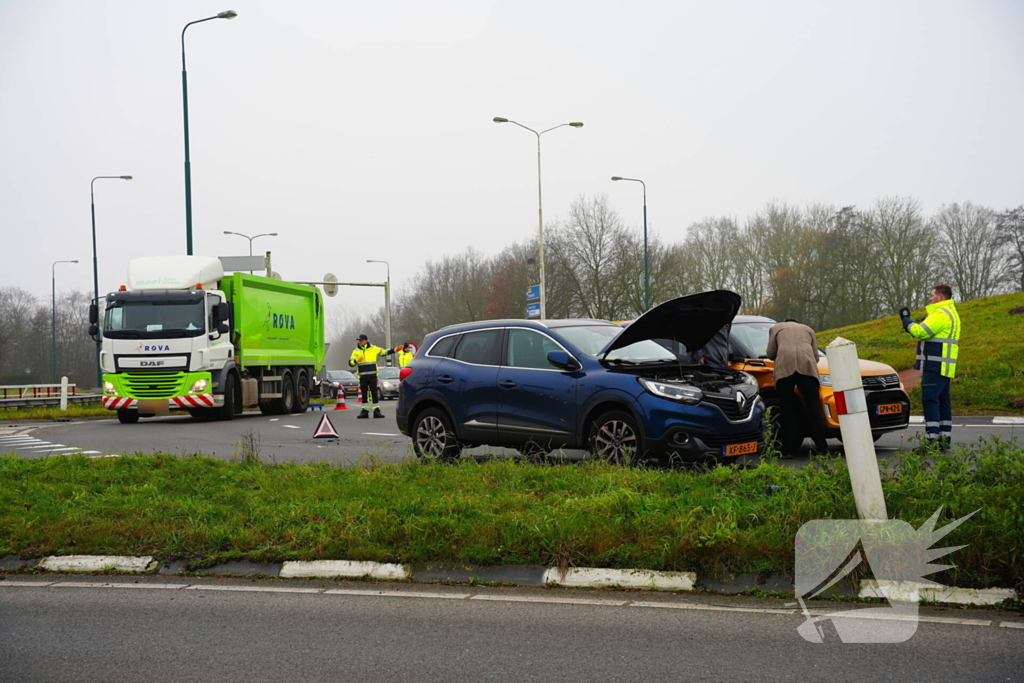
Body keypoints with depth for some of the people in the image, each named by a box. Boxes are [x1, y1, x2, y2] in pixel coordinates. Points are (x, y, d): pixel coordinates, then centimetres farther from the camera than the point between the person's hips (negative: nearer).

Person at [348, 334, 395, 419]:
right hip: (362, 376, 1)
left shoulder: (374, 349, 5)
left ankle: (376, 410, 6)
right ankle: (364, 411, 11)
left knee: (374, 393, 0)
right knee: (364, 393, 4)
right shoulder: (356, 351, 5)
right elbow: (350, 363, 1)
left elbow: (384, 352, 15)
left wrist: (394, 350, 8)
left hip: (372, 375, -1)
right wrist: (357, 360, -18)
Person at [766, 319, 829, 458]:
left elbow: (770, 353, 16)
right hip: (807, 365, 2)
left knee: (787, 409, 2)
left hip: (785, 366, -1)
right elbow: (816, 356, 23)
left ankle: (788, 449, -1)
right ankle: (822, 447, 0)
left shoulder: (776, 328, 27)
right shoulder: (808, 330, 33)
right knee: (812, 406, 3)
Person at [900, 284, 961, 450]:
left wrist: (906, 320, -3)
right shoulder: (951, 313, 22)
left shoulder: (941, 313, -13)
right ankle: (945, 439, 13)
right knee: (942, 402, 11)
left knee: (930, 400, -11)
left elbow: (920, 331, -19)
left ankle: (933, 439, -14)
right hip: (943, 367, 11)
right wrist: (911, 327, 10)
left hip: (935, 367, -11)